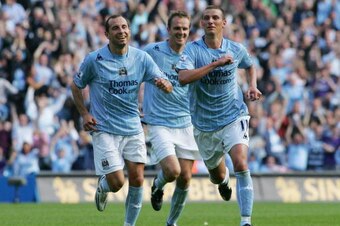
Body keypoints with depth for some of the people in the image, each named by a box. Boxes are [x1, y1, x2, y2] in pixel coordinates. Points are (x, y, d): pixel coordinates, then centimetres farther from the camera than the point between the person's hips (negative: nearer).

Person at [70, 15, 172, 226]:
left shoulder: (142, 58, -1)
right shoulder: (94, 59, -8)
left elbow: (167, 87, -1)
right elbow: (76, 86, 5)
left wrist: (164, 84, -26)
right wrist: (84, 114, -6)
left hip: (133, 128, 3)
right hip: (104, 129, -3)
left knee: (137, 179, -3)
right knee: (116, 182, -10)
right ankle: (103, 186, 27)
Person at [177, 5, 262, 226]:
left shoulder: (237, 49, -1)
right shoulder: (193, 49, -11)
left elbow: (250, 66, 23)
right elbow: (183, 77, -30)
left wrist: (253, 86, 4)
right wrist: (217, 63, -32)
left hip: (234, 118, 0)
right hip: (204, 123, 0)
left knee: (241, 164, -24)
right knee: (217, 175, 16)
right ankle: (223, 180, 57)